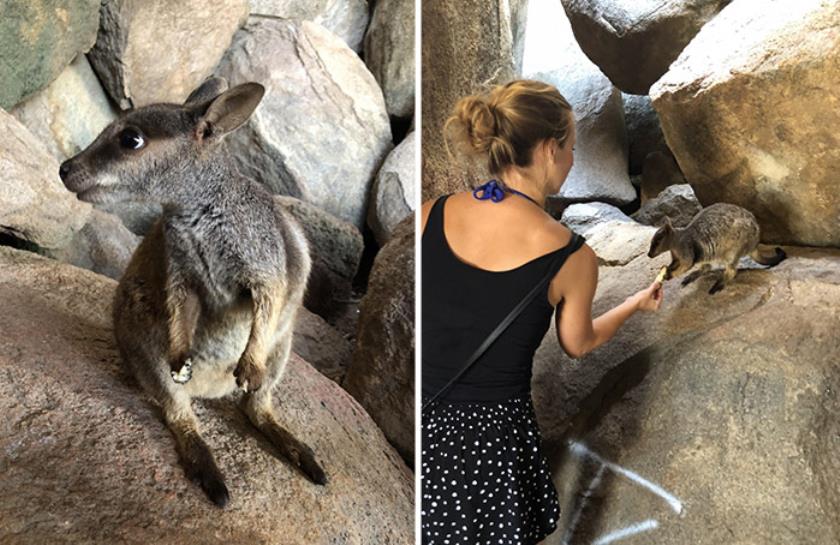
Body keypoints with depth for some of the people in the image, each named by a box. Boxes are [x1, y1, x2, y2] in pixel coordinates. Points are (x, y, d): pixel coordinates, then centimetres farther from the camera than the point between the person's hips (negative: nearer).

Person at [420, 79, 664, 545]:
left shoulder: (434, 212, -6)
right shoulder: (571, 257, -12)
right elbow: (578, 345, 7)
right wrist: (636, 305, 24)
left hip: (427, 421, 3)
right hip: (489, 432, -3)